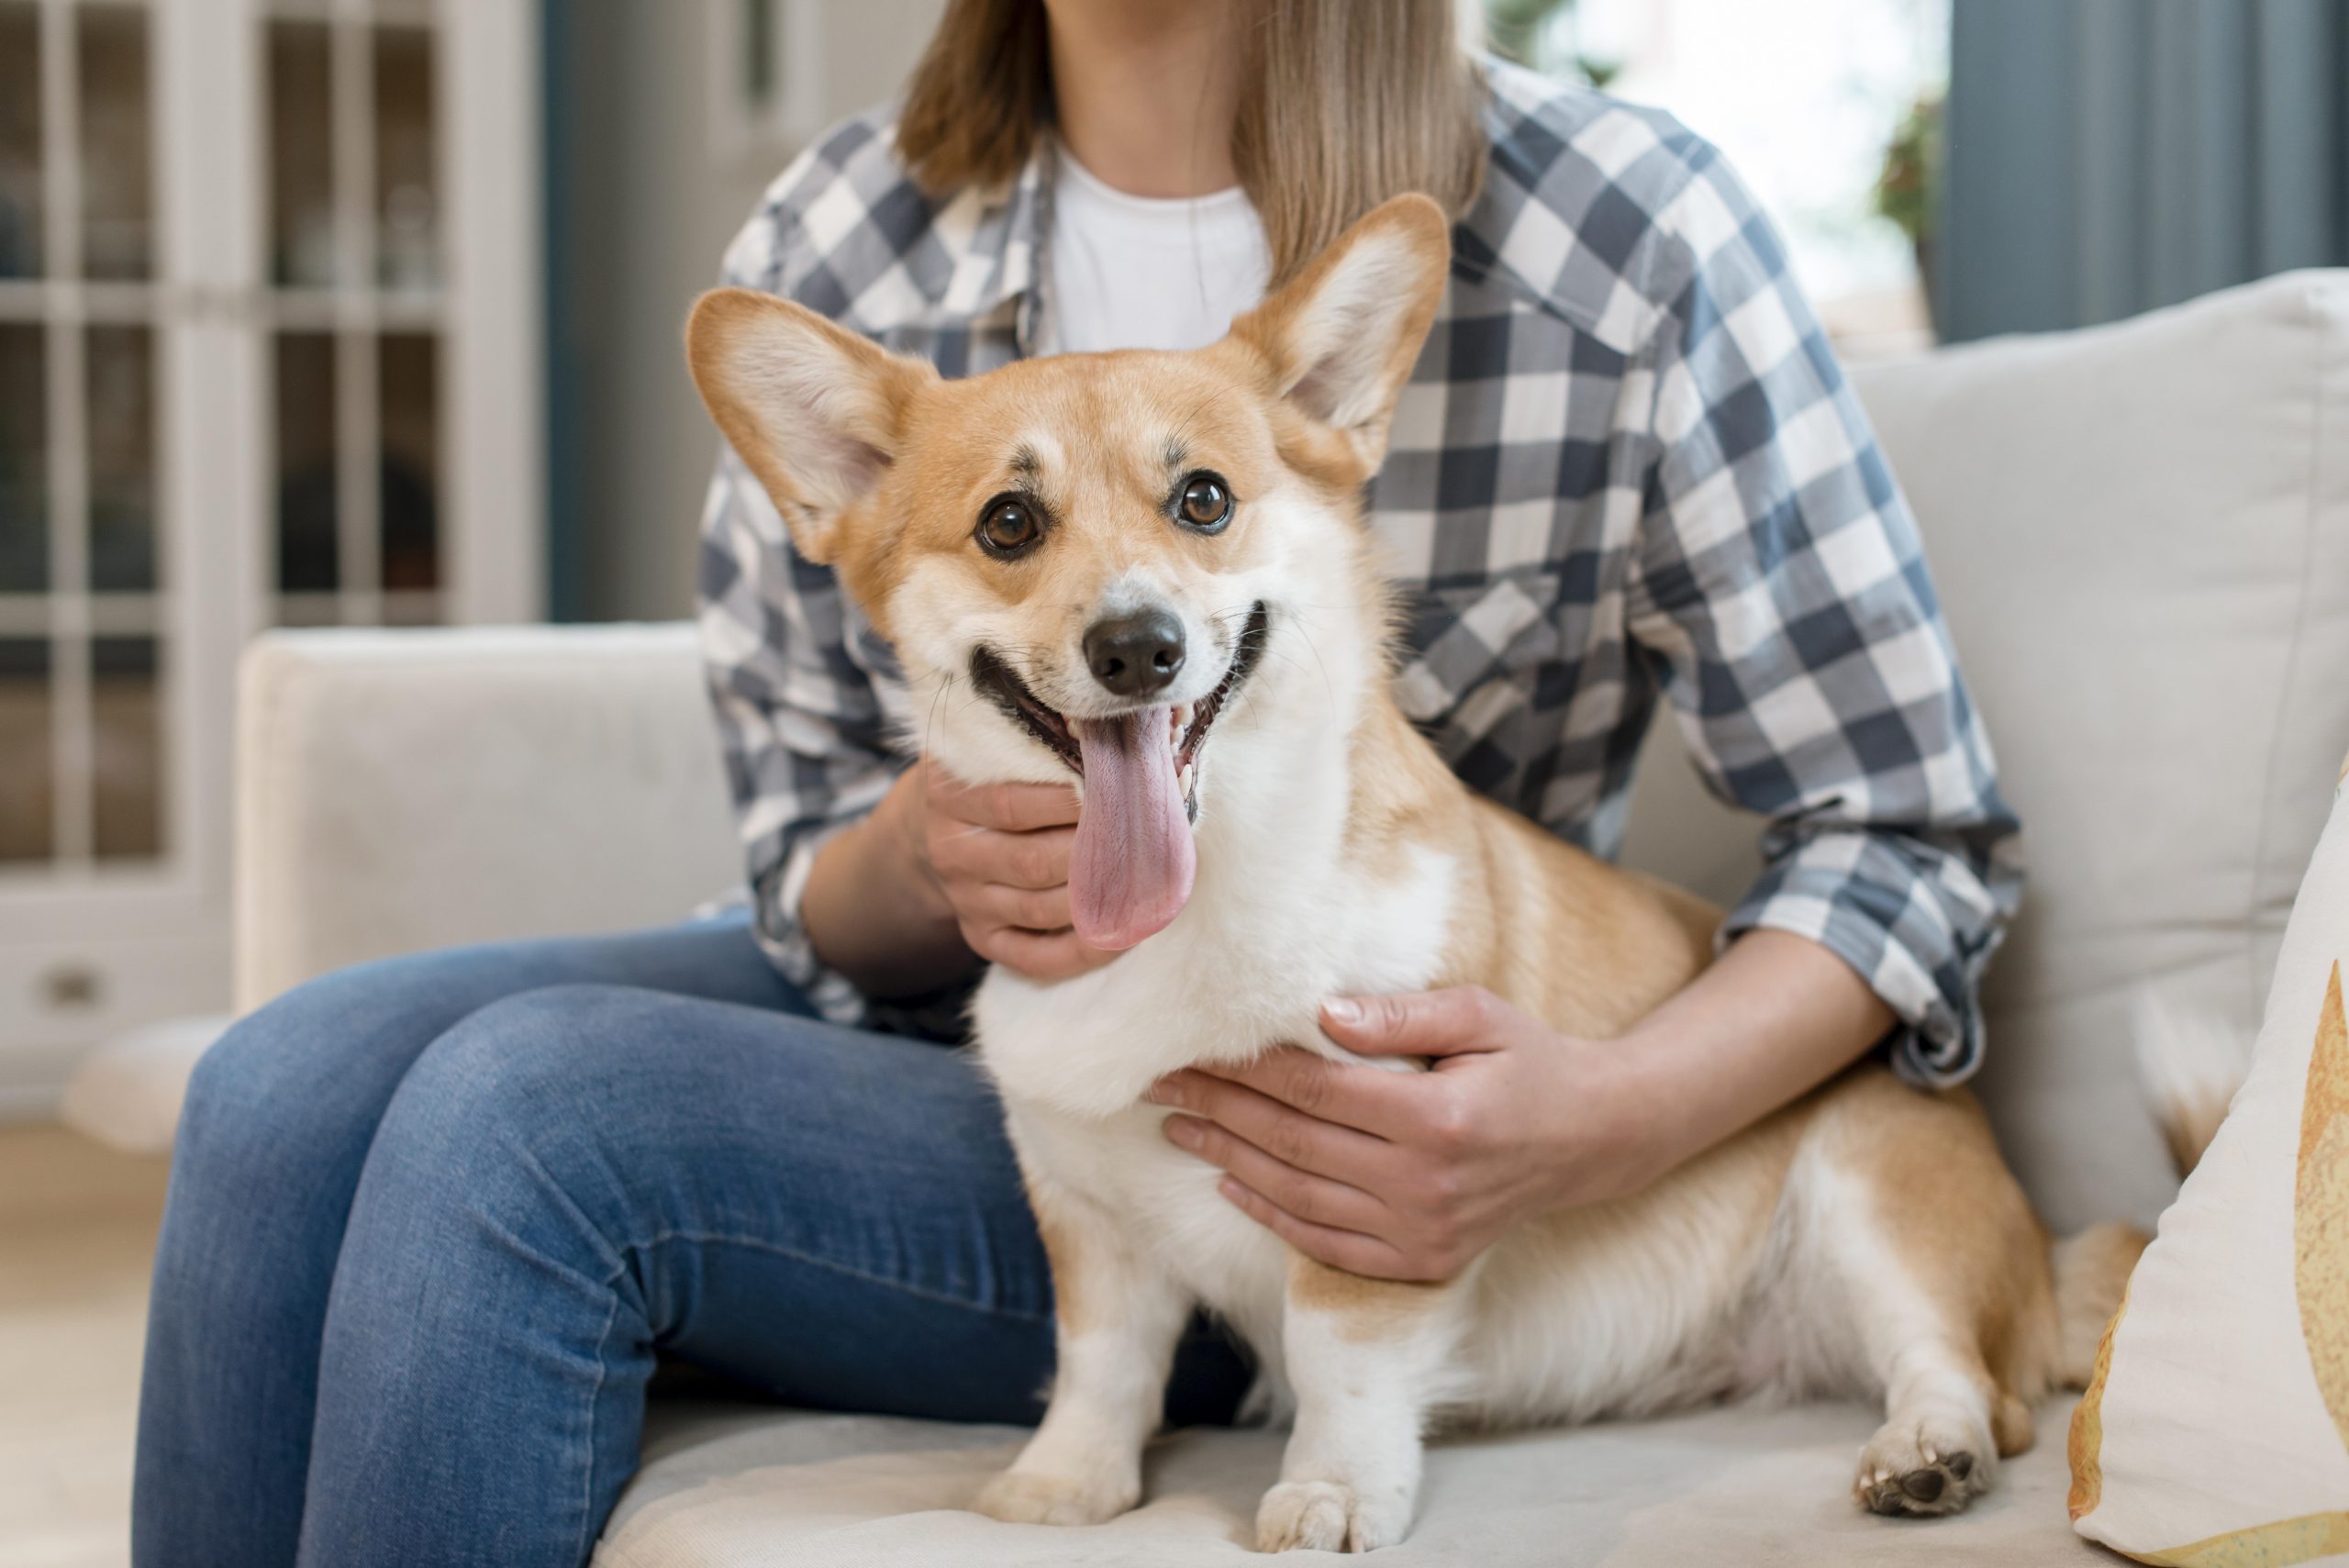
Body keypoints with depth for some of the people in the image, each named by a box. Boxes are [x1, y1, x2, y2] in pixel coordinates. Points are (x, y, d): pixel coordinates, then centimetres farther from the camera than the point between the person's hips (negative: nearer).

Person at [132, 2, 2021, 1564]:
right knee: (296, 1086, -18)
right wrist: (921, 859, -22)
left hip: (1328, 1167, -5)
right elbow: (819, 902, 4)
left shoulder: (1627, 238, -17)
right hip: (945, 997, 5)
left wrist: (1603, 1121, -28)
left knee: (522, 1114, -24)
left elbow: (1914, 830, -9)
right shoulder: (834, 247, -6)